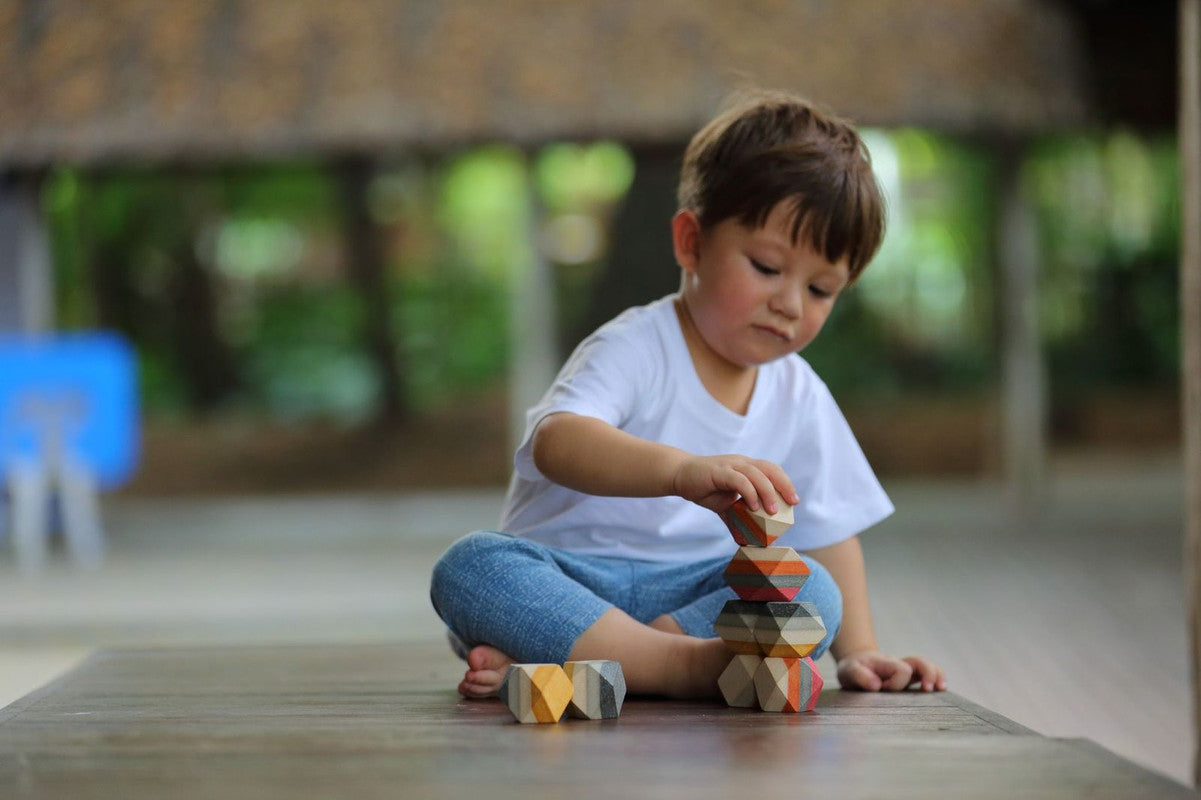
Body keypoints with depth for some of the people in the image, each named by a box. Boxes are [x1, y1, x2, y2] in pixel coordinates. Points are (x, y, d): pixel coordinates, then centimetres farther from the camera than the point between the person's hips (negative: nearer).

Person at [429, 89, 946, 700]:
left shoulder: (800, 396, 11)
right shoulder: (635, 350, -10)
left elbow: (829, 534, 19)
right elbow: (556, 443, -31)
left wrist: (857, 650, 4)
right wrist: (682, 469, -48)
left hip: (694, 591, 4)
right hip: (570, 579, -4)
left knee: (813, 593, -25)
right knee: (471, 566, -33)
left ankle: (548, 664, -30)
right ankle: (687, 663, -40)